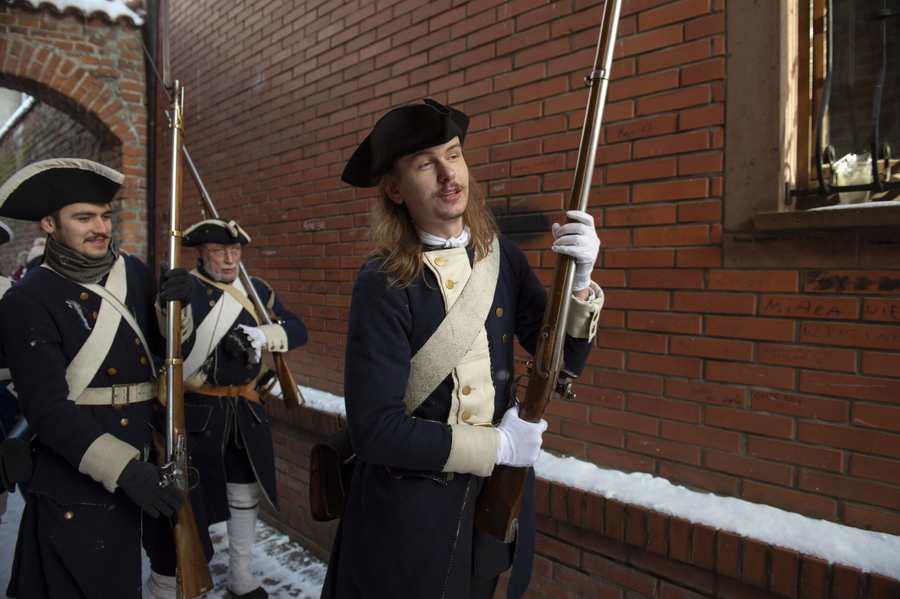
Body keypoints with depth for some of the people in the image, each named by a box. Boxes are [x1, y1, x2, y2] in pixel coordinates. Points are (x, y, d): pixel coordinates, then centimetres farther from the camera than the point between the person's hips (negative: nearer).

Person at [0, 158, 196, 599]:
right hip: (78, 483, -4)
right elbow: (49, 409, -17)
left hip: (150, 463, 5)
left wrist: (174, 307, -12)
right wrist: (124, 469, -25)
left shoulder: (133, 273, 4)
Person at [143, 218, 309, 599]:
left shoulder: (256, 290, 6)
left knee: (245, 492, 16)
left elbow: (297, 330, 0)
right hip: (196, 411, -5)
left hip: (245, 411, 5)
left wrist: (264, 334, -15)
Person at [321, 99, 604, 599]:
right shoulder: (383, 284, -19)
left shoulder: (501, 258, -5)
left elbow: (564, 363, 0)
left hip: (499, 500, 5)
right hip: (410, 512, -4)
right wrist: (497, 445, -17)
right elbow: (374, 428, -21)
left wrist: (578, 283, -17)